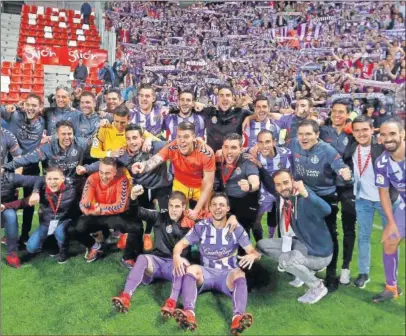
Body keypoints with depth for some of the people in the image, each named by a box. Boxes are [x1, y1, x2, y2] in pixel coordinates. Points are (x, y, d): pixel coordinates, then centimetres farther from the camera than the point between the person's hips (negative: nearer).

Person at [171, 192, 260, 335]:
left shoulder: (237, 228, 3)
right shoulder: (201, 226, 4)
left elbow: (254, 252, -1)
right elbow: (181, 243, -1)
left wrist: (252, 256, -28)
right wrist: (176, 256, -26)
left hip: (227, 274, 0)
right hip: (206, 272, 1)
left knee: (239, 274, -34)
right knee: (191, 269, -32)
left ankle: (238, 317, -57)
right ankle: (189, 314, -52)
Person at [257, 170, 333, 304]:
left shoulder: (305, 199, -26)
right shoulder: (280, 197, -5)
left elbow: (327, 210, -46)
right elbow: (268, 185, 16)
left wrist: (305, 193, -59)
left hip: (318, 252, -8)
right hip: (298, 244, 8)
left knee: (285, 260, -32)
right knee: (262, 245, 5)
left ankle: (318, 287, -4)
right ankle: (303, 270, 10)